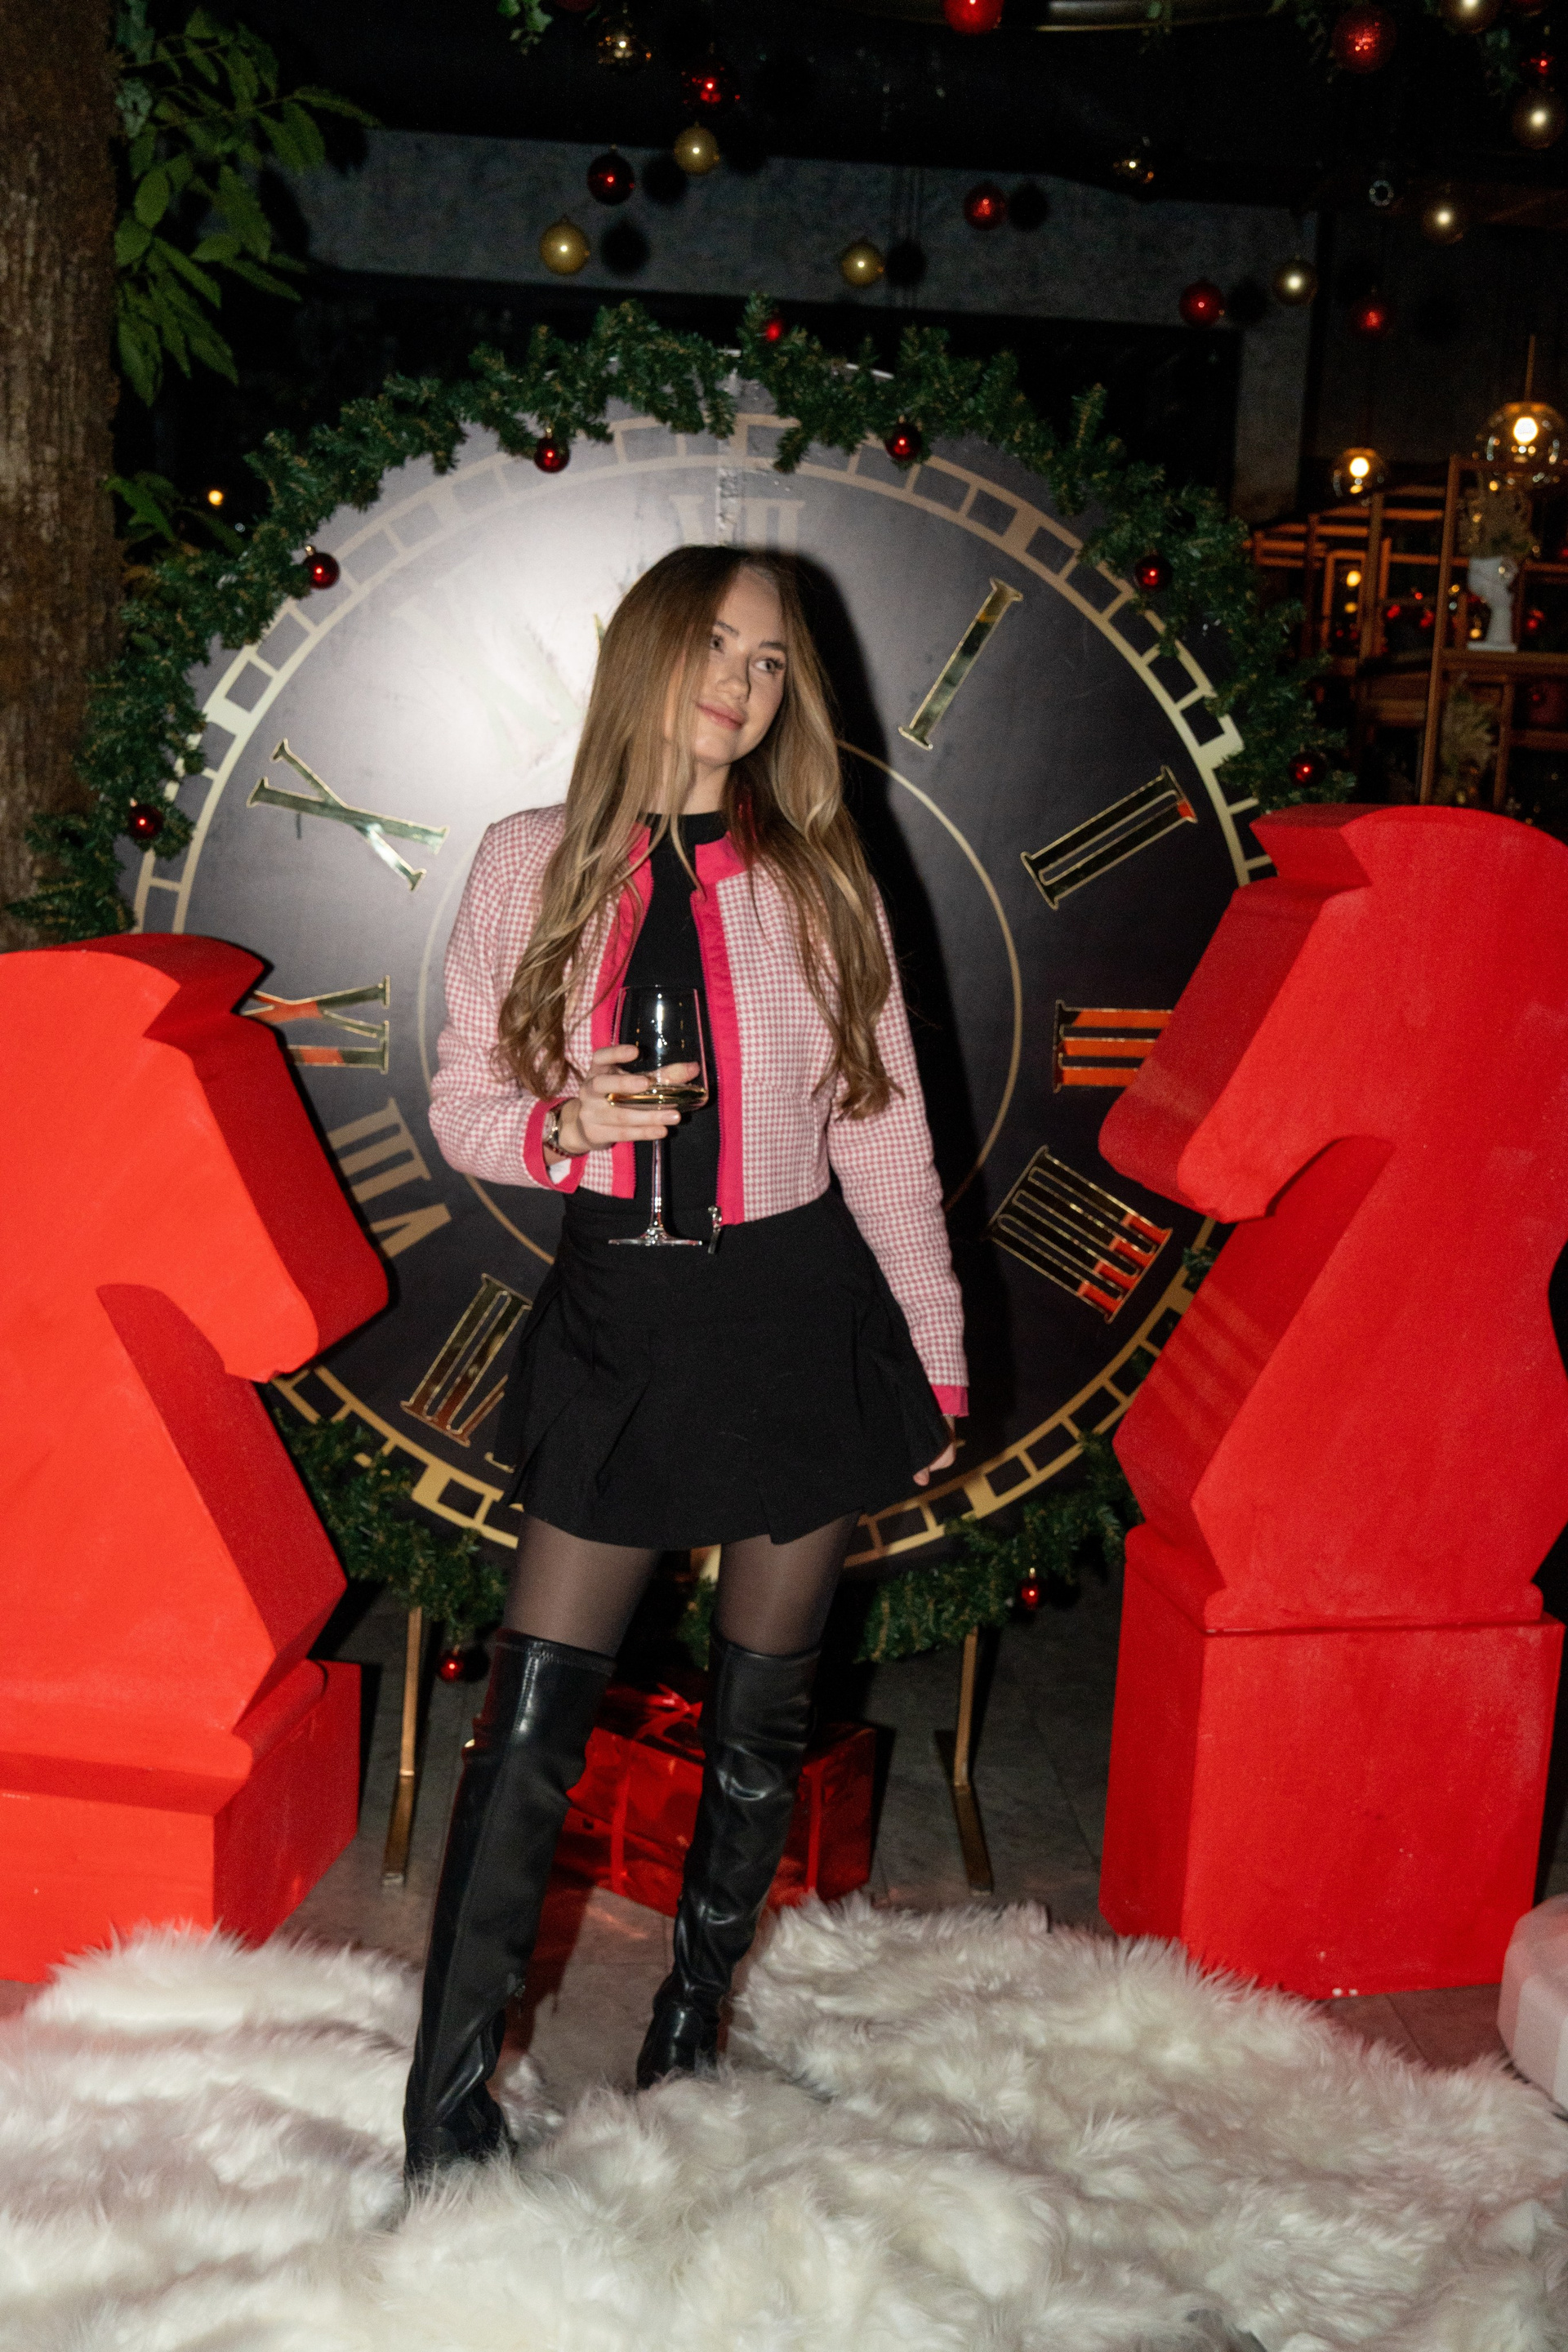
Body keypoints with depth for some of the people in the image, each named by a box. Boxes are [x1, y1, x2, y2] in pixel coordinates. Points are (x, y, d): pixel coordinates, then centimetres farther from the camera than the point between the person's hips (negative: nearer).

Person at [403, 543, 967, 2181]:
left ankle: (691, 2030, 31)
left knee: (761, 1707, 11)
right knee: (533, 1714, -3)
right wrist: (562, 1126, -18)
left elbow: (883, 1132, 5)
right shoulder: (533, 862, 1)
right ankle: (447, 2103, 10)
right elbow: (463, 1103, 4)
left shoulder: (816, 876, 2)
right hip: (617, 1318, -1)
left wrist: (934, 1361, 6)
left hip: (799, 1316, 1)